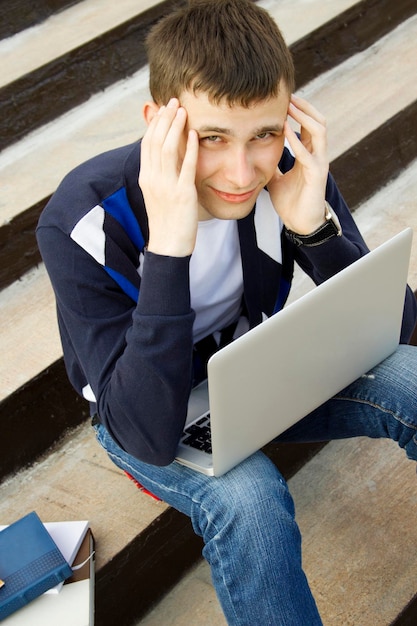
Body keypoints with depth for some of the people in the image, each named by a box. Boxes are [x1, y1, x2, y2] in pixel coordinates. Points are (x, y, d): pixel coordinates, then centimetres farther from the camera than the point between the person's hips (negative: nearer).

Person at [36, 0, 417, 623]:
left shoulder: (290, 167, -20)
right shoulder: (82, 224, -30)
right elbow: (147, 435, -36)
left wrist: (315, 225, -34)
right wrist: (168, 245, -45)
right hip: (146, 403, -3)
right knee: (247, 498, -34)